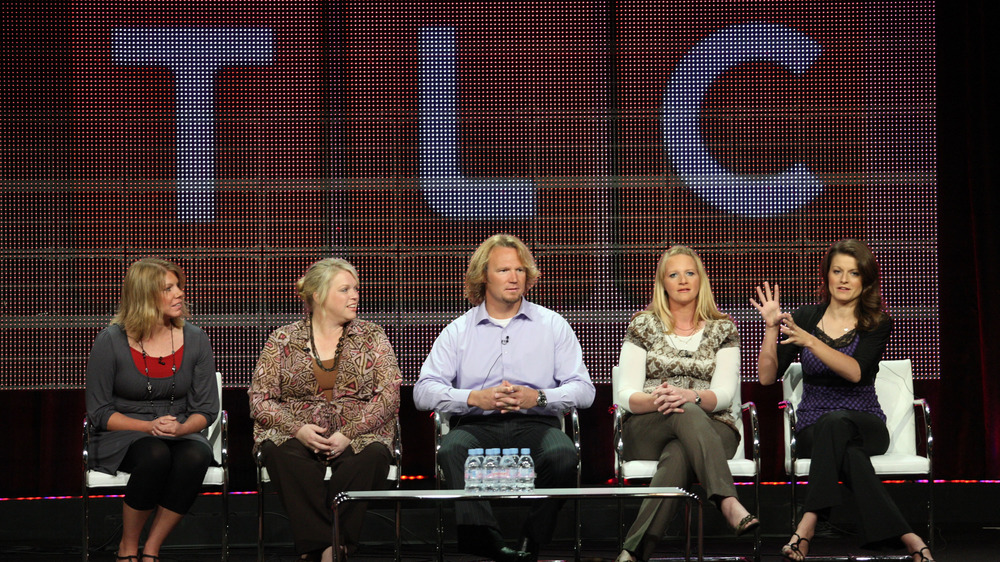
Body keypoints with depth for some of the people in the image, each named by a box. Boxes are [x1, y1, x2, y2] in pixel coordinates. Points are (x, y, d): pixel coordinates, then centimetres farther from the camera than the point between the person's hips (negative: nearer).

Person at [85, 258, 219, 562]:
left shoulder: (195, 339, 2)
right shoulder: (111, 342, -6)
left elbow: (207, 408, 5)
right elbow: (99, 413, -4)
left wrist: (180, 428, -18)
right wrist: (149, 426, -19)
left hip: (181, 435, 3)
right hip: (121, 439, -3)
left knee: (196, 455, -34)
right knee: (155, 455, -38)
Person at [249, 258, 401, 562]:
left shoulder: (371, 337, 11)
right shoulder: (283, 340, 10)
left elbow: (391, 392, 1)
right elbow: (259, 397, 5)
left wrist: (349, 433, -13)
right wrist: (298, 428, -14)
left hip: (358, 436, 0)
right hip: (296, 436, 0)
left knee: (373, 455, -35)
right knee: (281, 454, -35)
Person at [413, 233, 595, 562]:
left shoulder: (553, 325, 16)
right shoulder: (458, 331, 15)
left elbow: (583, 390, 7)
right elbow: (423, 392, 4)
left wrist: (539, 397, -11)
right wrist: (474, 398, -12)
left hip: (535, 422, 0)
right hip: (476, 424, 0)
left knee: (562, 456, -35)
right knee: (452, 452, -35)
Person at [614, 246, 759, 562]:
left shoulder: (723, 329, 13)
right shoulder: (644, 325, 11)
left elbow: (725, 394, -1)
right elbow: (625, 395, 1)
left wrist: (690, 396, -25)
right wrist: (655, 400, -24)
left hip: (711, 428, 1)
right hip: (647, 428, -1)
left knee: (677, 456, -40)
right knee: (686, 414, -40)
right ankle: (729, 503, -61)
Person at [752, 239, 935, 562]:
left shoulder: (877, 324, 0)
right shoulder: (806, 317, 5)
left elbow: (856, 372, -20)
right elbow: (767, 376, 0)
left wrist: (809, 341, -30)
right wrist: (772, 329, -14)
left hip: (864, 425, -1)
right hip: (813, 429, 1)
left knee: (836, 421, -39)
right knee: (850, 454, -37)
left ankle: (808, 524, -46)